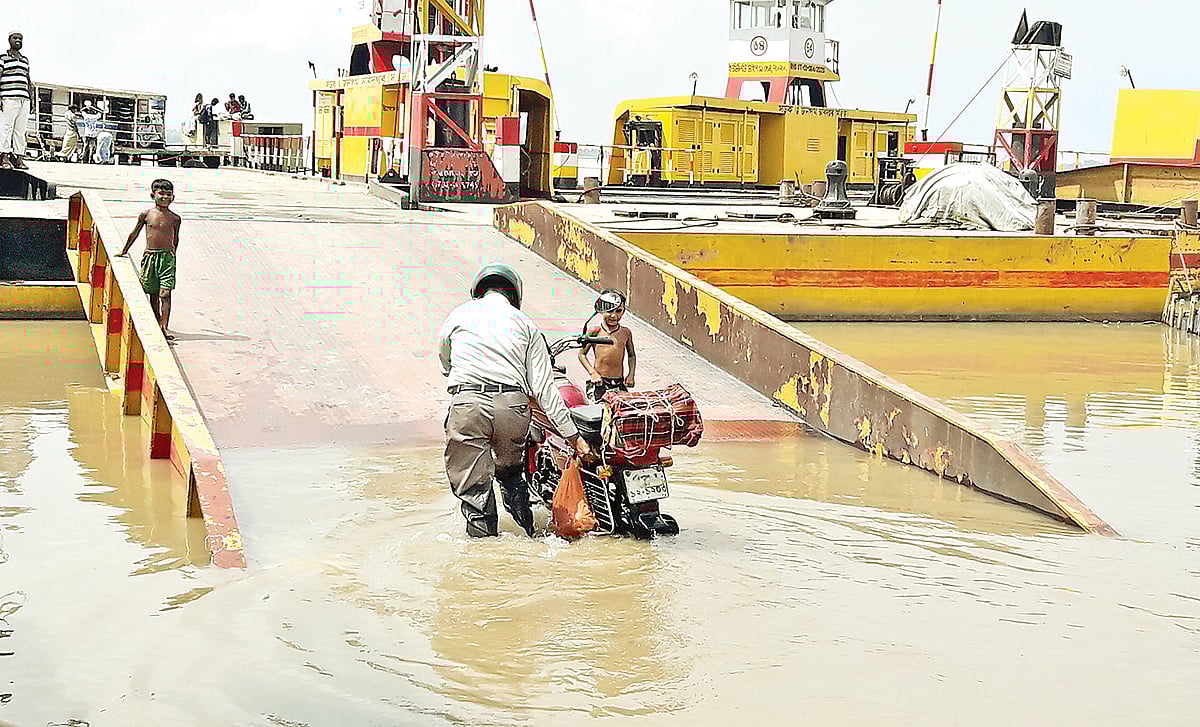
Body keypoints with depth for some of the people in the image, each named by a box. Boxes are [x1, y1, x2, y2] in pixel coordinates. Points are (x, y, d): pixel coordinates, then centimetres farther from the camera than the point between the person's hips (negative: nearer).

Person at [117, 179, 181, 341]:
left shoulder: (174, 218, 1)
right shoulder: (146, 215, 1)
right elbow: (134, 233, 14)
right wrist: (124, 251, 21)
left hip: (167, 256, -1)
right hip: (150, 256, 1)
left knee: (165, 293, -10)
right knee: (153, 294, 9)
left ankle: (164, 327, -11)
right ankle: (157, 324, 20)